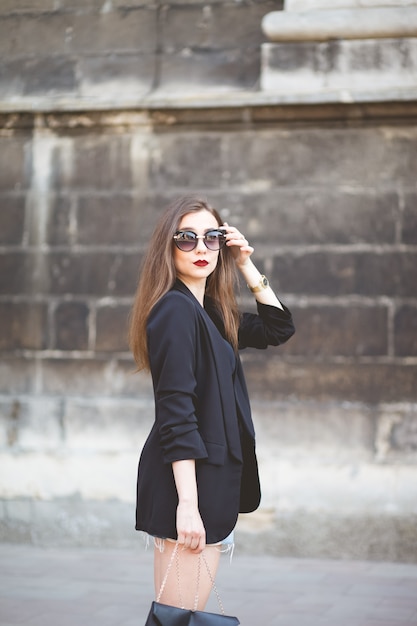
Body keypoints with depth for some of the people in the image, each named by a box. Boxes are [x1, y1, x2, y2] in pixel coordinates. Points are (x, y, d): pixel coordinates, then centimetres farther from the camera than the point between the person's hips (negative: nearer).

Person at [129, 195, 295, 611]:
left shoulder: (208, 312, 13)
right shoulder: (175, 308, -13)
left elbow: (278, 328, 24)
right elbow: (176, 412, -19)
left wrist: (247, 267, 13)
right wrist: (187, 502, -23)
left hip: (212, 477, 9)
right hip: (187, 482, -9)